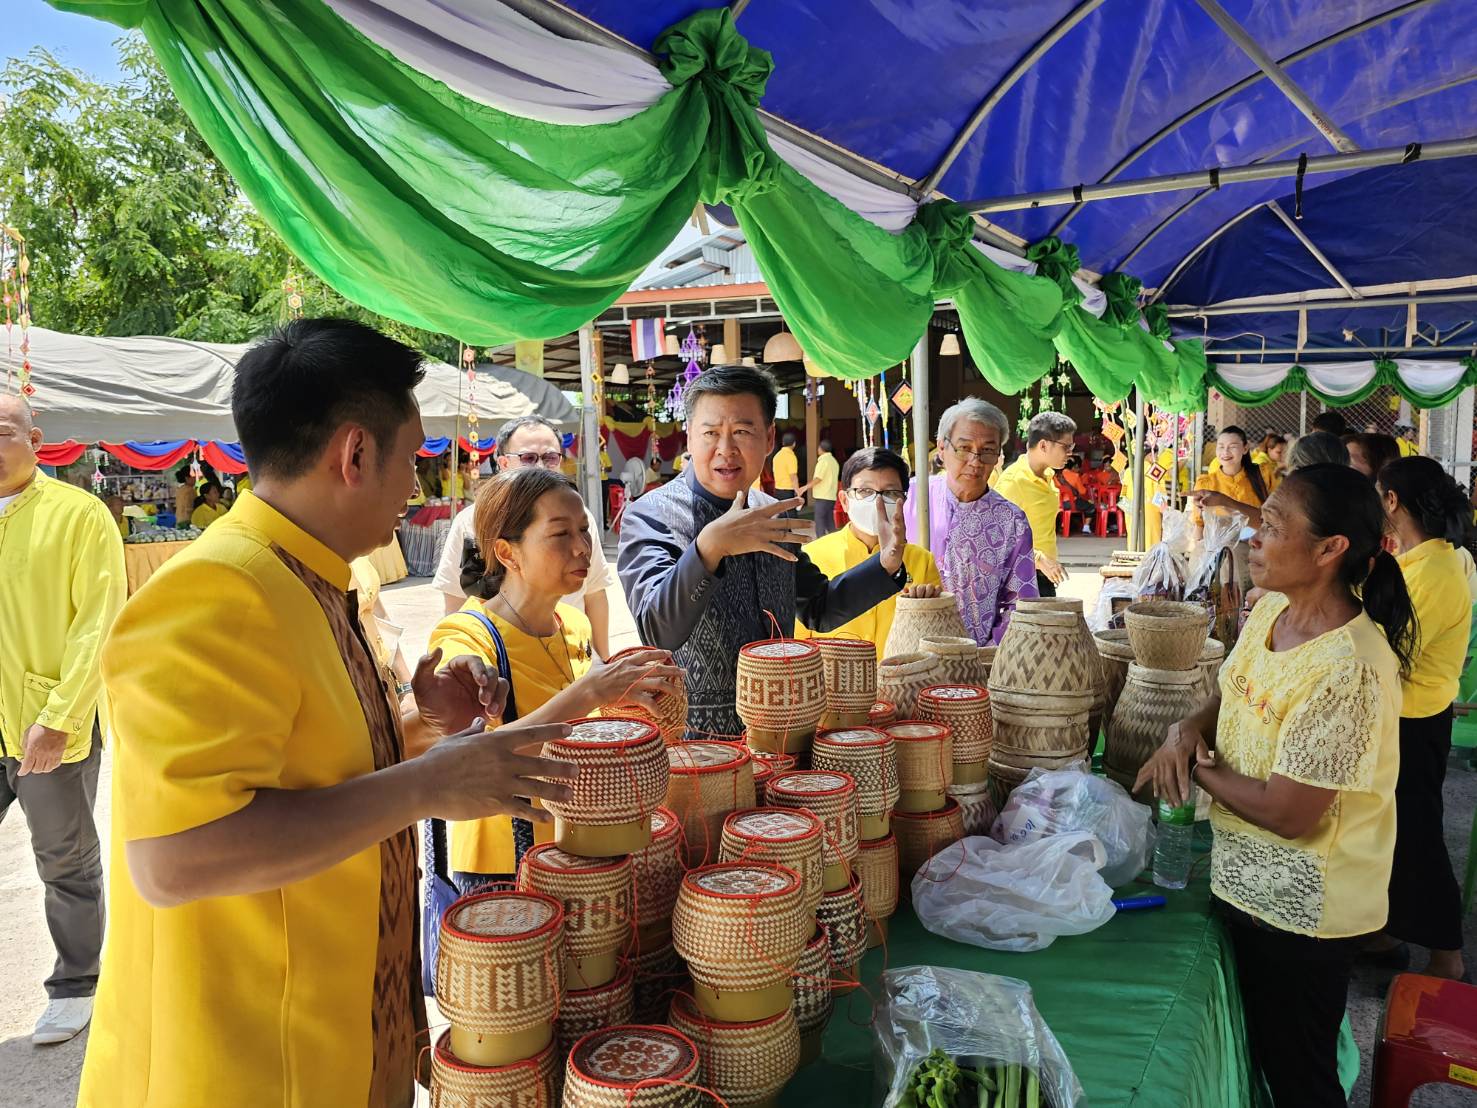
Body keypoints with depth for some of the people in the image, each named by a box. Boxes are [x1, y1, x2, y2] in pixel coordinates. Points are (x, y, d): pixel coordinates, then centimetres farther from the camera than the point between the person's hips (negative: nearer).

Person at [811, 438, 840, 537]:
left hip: (822, 497, -9)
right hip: (831, 497, 9)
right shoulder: (834, 461, 16)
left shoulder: (823, 460, -12)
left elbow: (818, 478, -17)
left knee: (820, 522, -6)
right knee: (830, 522, 12)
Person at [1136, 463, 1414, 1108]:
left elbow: (1287, 814, -28)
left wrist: (1198, 767, -13)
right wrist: (1189, 729, -7)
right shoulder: (1271, 610, -3)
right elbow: (1236, 693, 15)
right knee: (1261, 1051, 27)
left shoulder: (1348, 671, -30)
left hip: (1300, 910, -8)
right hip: (1248, 882, 8)